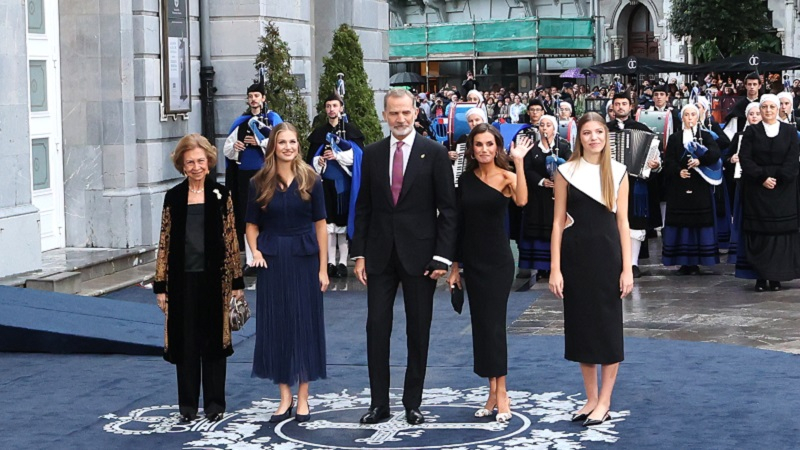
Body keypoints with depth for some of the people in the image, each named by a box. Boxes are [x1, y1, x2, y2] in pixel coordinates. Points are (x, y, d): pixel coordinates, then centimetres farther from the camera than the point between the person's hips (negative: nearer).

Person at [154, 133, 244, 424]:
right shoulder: (174, 197, 4)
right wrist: (160, 285, 1)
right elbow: (165, 242, 5)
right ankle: (188, 404, 15)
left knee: (214, 339, 5)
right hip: (183, 279, 1)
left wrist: (237, 281, -1)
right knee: (185, 340, 5)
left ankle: (214, 403, 15)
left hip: (214, 277, -1)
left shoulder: (220, 195, 2)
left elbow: (231, 239, 2)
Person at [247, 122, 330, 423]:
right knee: (275, 325, 4)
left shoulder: (310, 180, 0)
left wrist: (323, 268, -3)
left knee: (305, 325, 3)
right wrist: (255, 252, -9)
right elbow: (252, 225, 9)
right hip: (272, 260, 1)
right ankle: (285, 397, 14)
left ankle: (303, 398, 12)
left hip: (304, 259, -1)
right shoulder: (260, 183, 2)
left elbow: (320, 225, 1)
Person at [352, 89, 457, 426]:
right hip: (380, 255, 3)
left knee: (418, 332, 6)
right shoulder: (372, 154, 7)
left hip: (420, 256, -2)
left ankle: (412, 403, 16)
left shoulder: (434, 153, -2)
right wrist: (359, 253, 3)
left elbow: (447, 209, -3)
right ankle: (379, 403, 10)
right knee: (377, 329, 2)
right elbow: (363, 207, 9)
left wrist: (442, 256, -10)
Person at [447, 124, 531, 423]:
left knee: (493, 324, -6)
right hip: (472, 261, 5)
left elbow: (521, 200, -30)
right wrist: (454, 266, 11)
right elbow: (459, 224, 10)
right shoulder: (466, 179, 6)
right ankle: (493, 392, 15)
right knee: (480, 325, 7)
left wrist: (519, 162, -32)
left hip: (498, 261, -5)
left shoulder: (506, 177, -7)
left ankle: (501, 393, 2)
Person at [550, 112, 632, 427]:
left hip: (607, 255, -1)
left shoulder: (617, 172, 1)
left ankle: (604, 402, 12)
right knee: (581, 325, 7)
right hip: (575, 256, 1)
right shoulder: (566, 172, 1)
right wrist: (555, 269, -5)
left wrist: (627, 268, -5)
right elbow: (558, 222, 1)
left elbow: (622, 222, 1)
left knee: (608, 326, 3)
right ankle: (591, 398, 20)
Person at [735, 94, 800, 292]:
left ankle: (776, 277, 3)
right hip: (756, 189, 0)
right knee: (759, 232, -3)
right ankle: (760, 277, 0)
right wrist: (762, 177, -14)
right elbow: (745, 159, -2)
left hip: (783, 190, 1)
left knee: (781, 231, -2)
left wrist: (777, 178, -13)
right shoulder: (751, 132, 5)